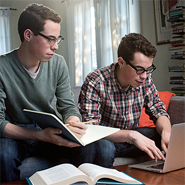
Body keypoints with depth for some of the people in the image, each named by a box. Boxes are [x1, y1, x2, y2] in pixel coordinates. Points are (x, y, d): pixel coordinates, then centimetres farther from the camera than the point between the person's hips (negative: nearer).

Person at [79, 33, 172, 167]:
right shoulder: (95, 82, -24)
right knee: (104, 148, -38)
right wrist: (131, 135, -41)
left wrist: (166, 132, -23)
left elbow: (159, 111, 1)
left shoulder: (145, 80, -8)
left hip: (132, 136, 5)